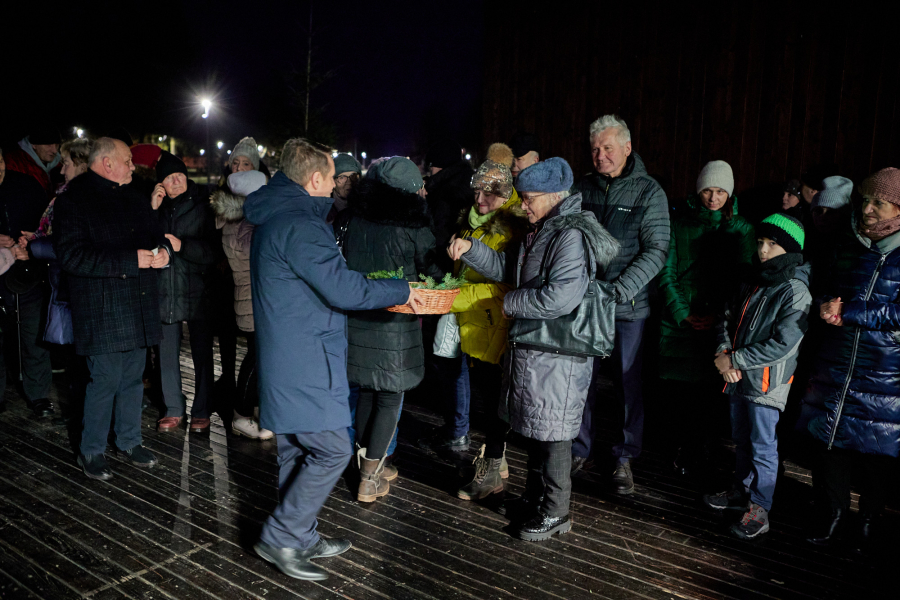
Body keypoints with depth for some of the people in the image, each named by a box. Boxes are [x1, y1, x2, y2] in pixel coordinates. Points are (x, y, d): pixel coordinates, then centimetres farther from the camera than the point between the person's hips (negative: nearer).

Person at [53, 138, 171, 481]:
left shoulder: (134, 198, 16)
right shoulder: (74, 199, -8)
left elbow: (155, 234, 24)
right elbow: (72, 255, -18)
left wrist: (162, 250, -1)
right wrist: (131, 260, -22)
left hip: (138, 305, 7)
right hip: (102, 308, -7)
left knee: (133, 376, 13)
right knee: (106, 379, -4)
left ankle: (129, 441, 27)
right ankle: (91, 452, 13)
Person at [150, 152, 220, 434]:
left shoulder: (202, 207, -1)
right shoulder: (158, 207, 9)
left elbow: (213, 251, -5)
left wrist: (183, 246, -18)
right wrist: (152, 210, -8)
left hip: (196, 291, -3)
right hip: (164, 289, 3)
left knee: (201, 354, 3)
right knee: (167, 353, 10)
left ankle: (201, 411, 15)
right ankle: (173, 410, 23)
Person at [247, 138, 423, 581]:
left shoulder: (274, 219, 15)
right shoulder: (298, 225, -19)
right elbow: (343, 289, -21)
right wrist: (400, 291, -7)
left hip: (288, 357, 11)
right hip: (304, 361, -11)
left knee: (297, 451, 17)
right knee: (332, 449, -3)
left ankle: (300, 539, 28)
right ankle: (280, 538, 6)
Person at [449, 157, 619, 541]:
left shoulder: (572, 236, -19)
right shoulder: (539, 232, 14)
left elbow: (561, 297, -29)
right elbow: (506, 269, 21)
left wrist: (512, 303, -15)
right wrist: (470, 249, 6)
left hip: (559, 355, -10)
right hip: (532, 345, 10)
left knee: (552, 432, 2)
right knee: (533, 429, 19)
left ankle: (555, 512, 17)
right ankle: (535, 498, 35)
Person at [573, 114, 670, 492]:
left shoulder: (648, 191, -3)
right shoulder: (582, 188, 5)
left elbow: (656, 251, -8)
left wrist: (620, 290, -18)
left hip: (628, 307, -2)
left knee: (629, 384, 7)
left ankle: (625, 458, 24)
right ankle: (579, 450, 27)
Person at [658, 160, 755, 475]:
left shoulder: (741, 229, 5)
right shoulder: (681, 224, 7)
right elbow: (666, 272, 2)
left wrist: (718, 314, -11)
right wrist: (681, 313, -9)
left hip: (717, 323, -1)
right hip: (677, 320, 1)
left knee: (705, 392, 0)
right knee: (675, 388, 4)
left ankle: (695, 453, 17)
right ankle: (682, 447, 23)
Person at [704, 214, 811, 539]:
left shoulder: (796, 291, -15)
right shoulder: (752, 282, 9)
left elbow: (782, 345, -21)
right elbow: (727, 317, 12)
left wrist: (735, 360, -17)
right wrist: (723, 352, -6)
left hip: (767, 383, -7)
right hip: (738, 378, 7)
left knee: (763, 446, 1)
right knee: (741, 440, 20)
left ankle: (759, 510, 12)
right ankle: (742, 490, 37)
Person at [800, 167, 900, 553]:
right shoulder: (845, 247, 8)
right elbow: (824, 286, 19)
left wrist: (848, 314, -18)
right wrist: (826, 305, -3)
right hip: (835, 371, 4)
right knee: (830, 446, 9)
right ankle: (831, 518, 27)